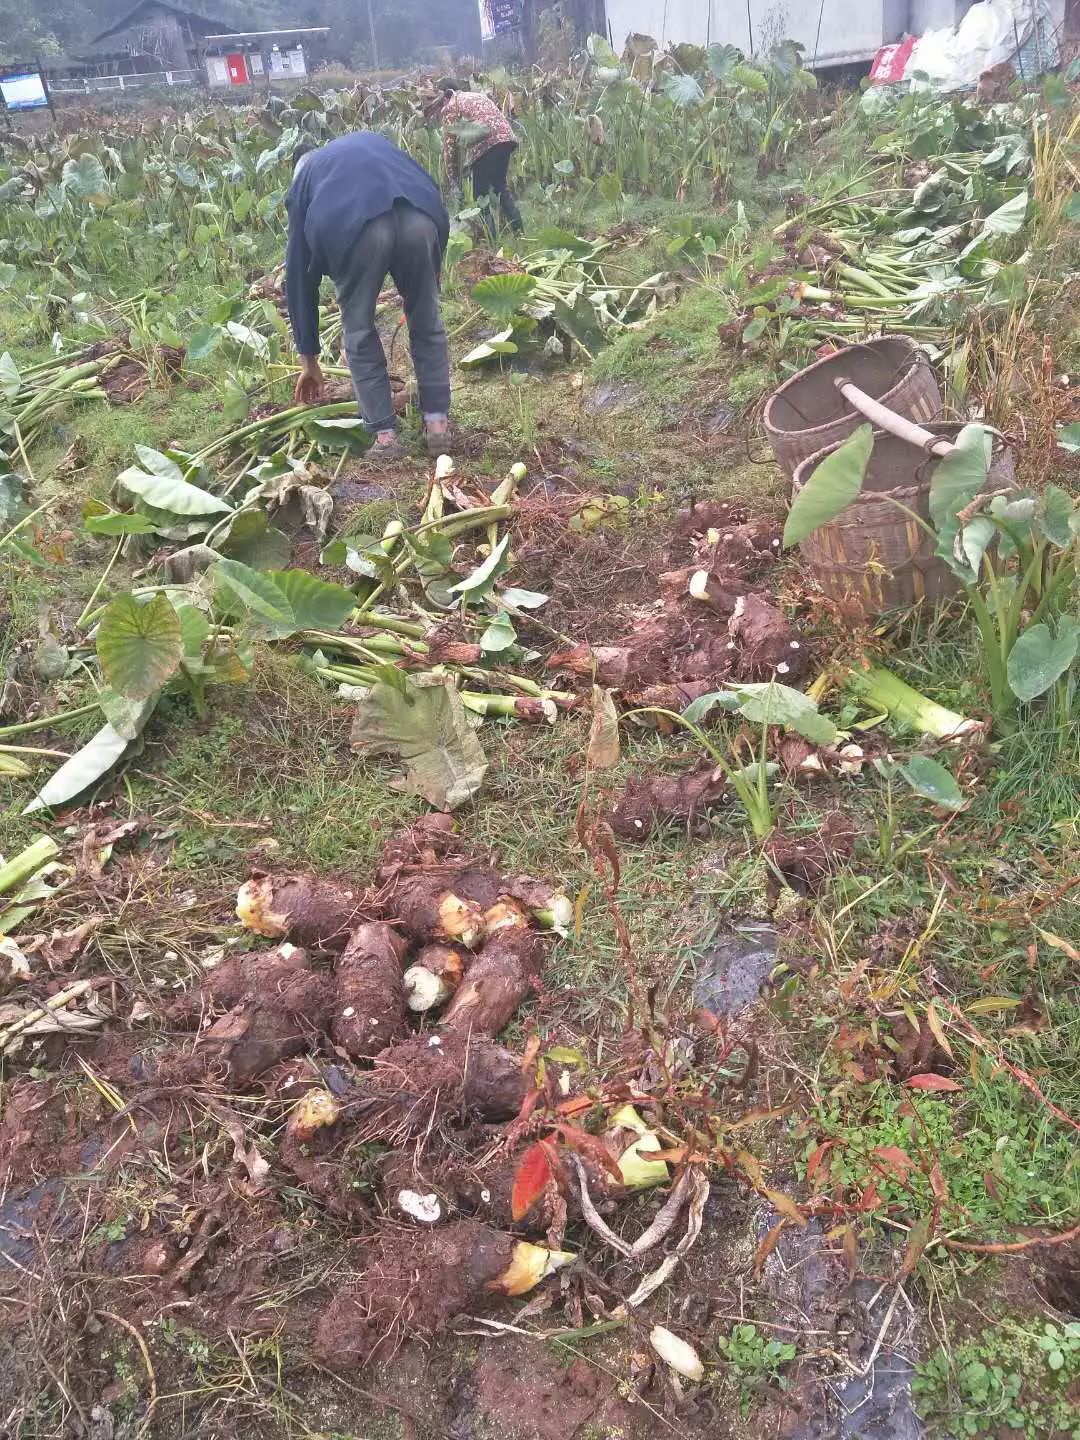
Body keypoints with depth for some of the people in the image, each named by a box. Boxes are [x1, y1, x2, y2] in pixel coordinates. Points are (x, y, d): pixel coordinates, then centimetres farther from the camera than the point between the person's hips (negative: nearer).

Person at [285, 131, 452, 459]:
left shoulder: (303, 179, 35)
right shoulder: (372, 141, 43)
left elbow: (299, 274, 33)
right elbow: (422, 185, 29)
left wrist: (309, 359, 38)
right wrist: (430, 278, 32)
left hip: (354, 227, -2)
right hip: (421, 217, 2)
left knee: (359, 333, 18)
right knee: (427, 323, 22)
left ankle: (385, 435, 18)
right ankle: (437, 424, 23)